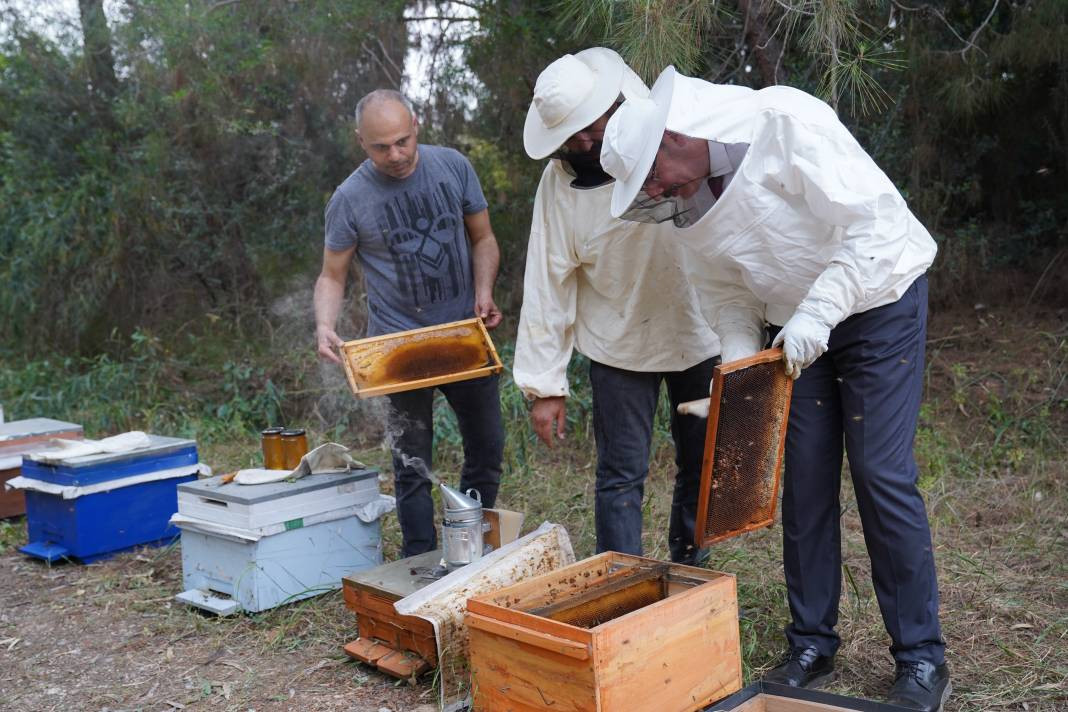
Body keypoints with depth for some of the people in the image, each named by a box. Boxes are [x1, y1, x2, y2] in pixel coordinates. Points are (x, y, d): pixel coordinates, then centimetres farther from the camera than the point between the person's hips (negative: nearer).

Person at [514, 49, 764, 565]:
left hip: (703, 334, 1)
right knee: (621, 475, 3)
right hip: (619, 346, -1)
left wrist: (749, 330, -6)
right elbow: (548, 283, -6)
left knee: (702, 469, 13)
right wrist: (544, 384, -7)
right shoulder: (560, 180, -9)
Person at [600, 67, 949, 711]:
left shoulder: (785, 121, -24)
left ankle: (922, 658, 7)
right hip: (798, 327, 6)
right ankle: (812, 645, 18)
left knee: (883, 476, -8)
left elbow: (870, 220, -27)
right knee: (806, 482, 5)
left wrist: (818, 313, -28)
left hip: (879, 302, -6)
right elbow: (729, 285, 9)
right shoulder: (695, 197, -2)